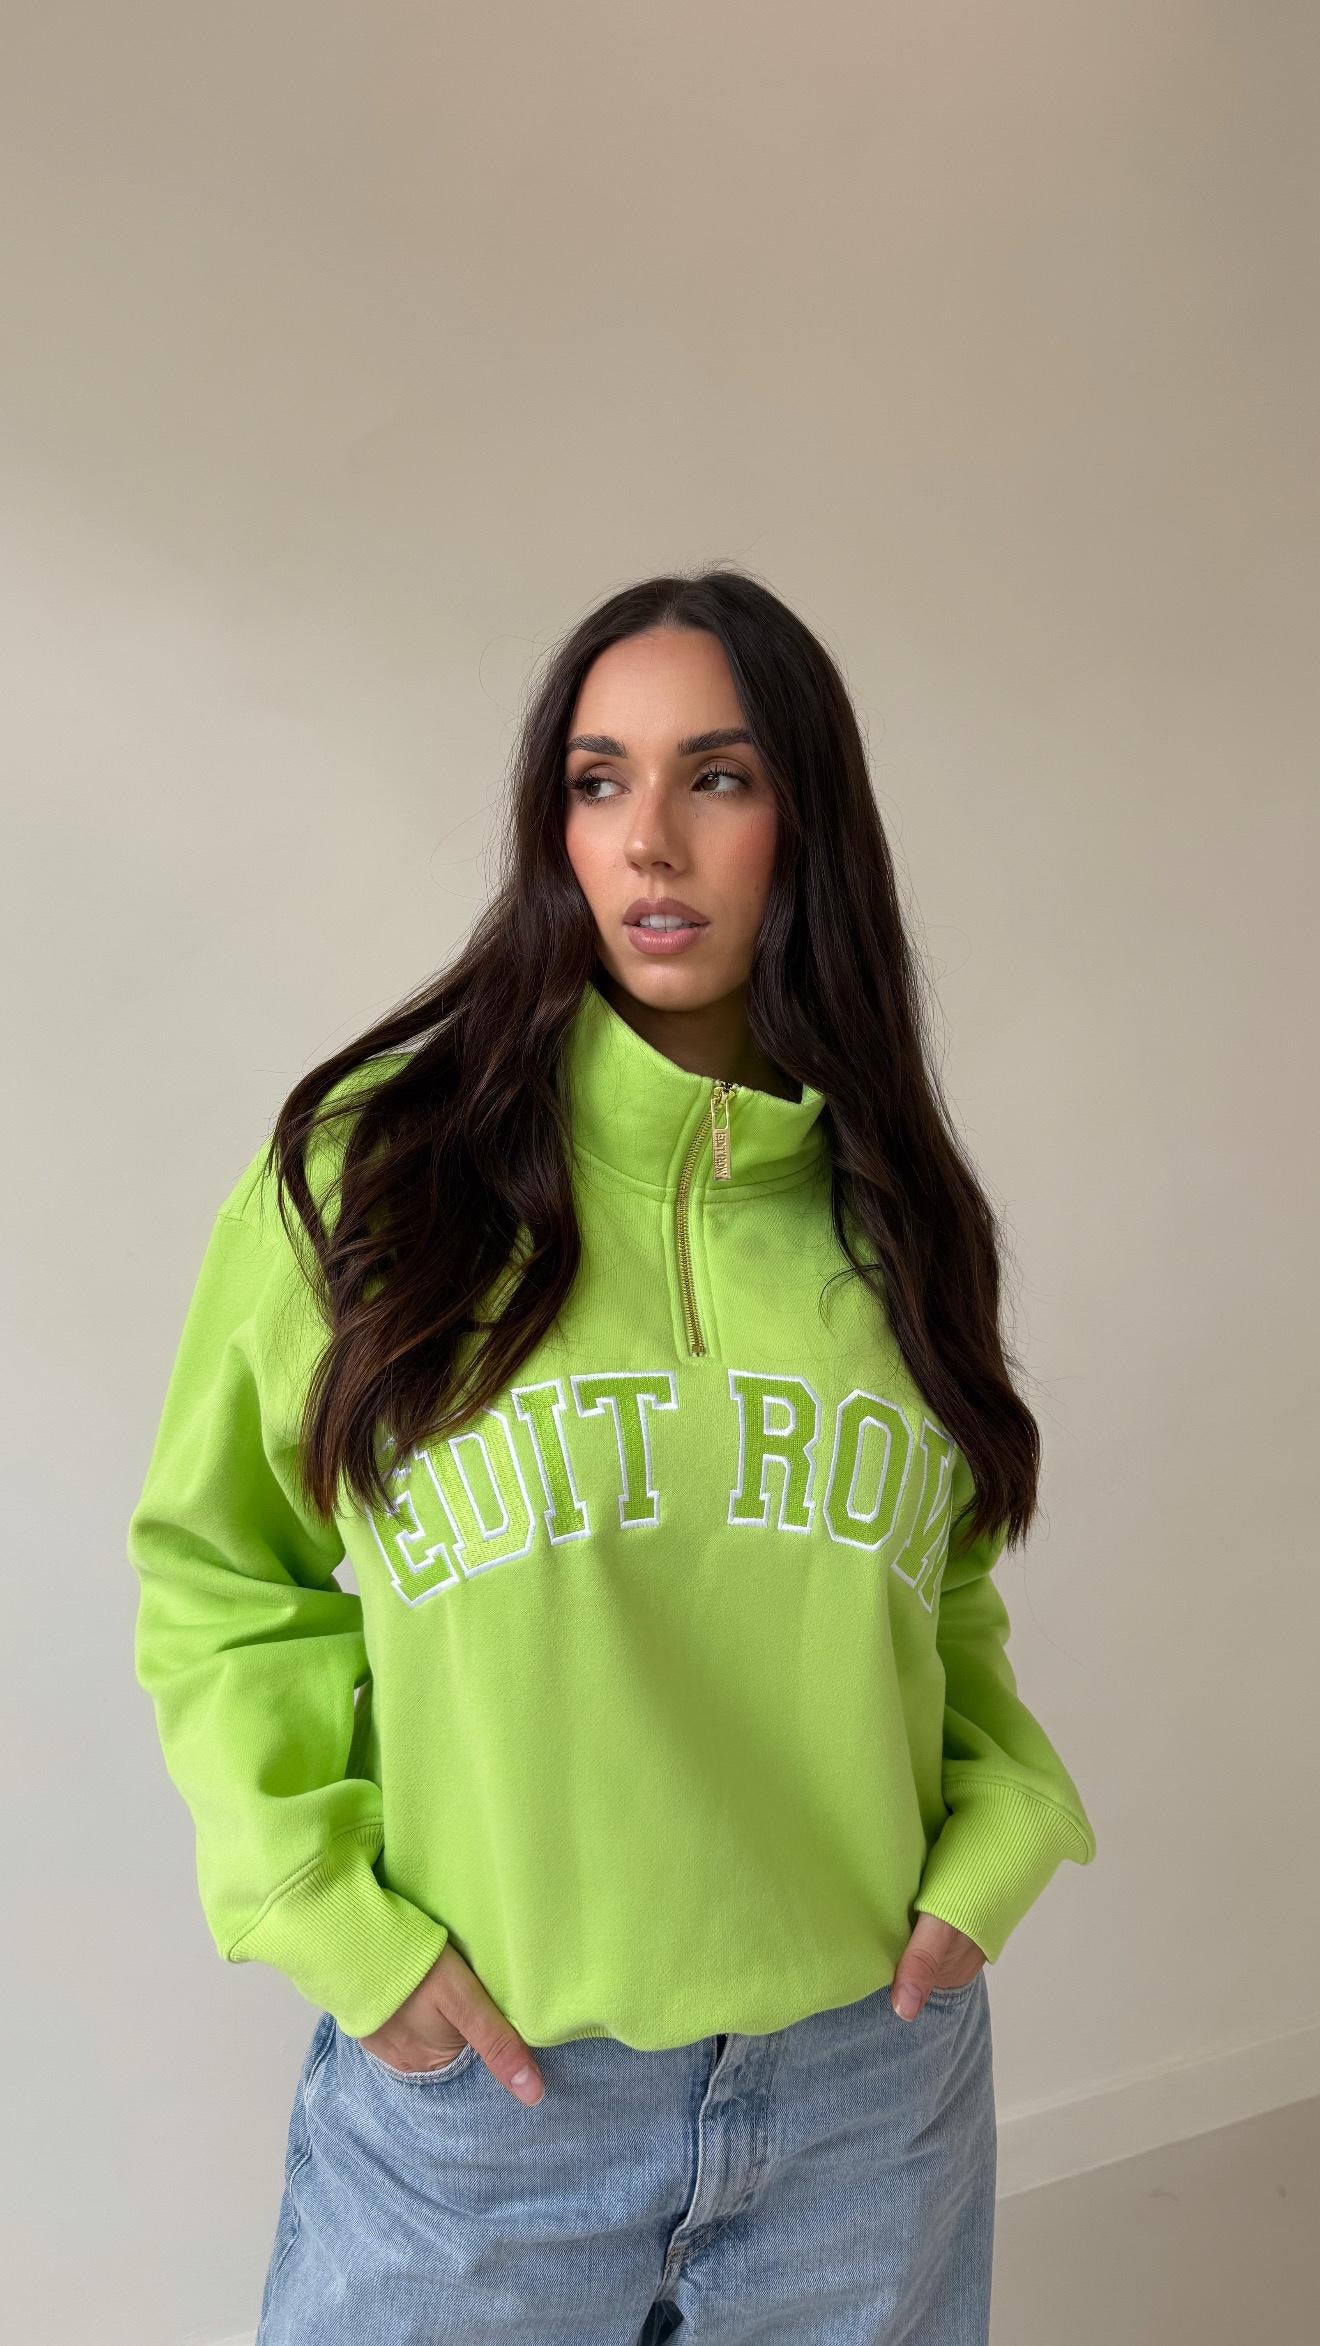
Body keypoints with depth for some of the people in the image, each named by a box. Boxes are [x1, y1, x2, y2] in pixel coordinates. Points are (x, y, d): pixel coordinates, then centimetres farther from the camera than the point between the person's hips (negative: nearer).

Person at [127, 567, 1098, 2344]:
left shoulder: (889, 1199, 1)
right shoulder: (367, 1162, -9)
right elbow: (218, 1573, -2)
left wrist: (995, 1840, -2)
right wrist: (338, 1914, -10)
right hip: (473, 2080, -2)